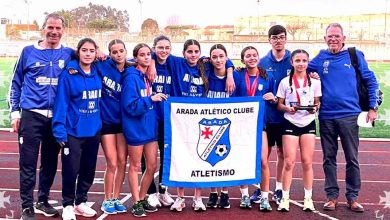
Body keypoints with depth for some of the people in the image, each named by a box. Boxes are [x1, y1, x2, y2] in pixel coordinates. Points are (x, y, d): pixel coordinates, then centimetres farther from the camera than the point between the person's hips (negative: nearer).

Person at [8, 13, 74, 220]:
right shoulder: (28, 52, 4)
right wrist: (15, 112, 2)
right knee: (28, 164, -1)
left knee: (50, 163, 12)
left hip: (57, 118, 2)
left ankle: (43, 201, 28)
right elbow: (16, 84, 8)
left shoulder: (69, 54, 6)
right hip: (31, 115, -2)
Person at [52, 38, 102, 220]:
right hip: (73, 131, -5)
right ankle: (68, 205, 20)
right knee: (71, 170, 2)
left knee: (89, 170, 13)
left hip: (93, 130, 5)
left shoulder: (97, 75, 5)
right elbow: (61, 103, -12)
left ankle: (81, 202, 30)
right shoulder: (68, 74, -9)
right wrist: (60, 131, -17)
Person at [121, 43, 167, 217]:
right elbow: (130, 106, -20)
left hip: (150, 127, 7)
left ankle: (142, 199, 27)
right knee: (135, 166, 6)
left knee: (152, 166, 10)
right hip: (135, 128, -7)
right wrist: (151, 99, -24)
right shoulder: (131, 77, -13)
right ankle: (136, 203, 18)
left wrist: (158, 99, 1)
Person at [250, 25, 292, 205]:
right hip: (266, 115, 0)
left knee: (283, 152, 9)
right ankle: (260, 187, 18)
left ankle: (279, 188, 20)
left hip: (287, 115, 0)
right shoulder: (263, 62, 1)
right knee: (264, 152, 6)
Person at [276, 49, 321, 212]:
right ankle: (285, 198, 7)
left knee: (307, 162, 3)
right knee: (289, 162, -3)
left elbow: (318, 103, 9)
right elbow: (279, 105, 2)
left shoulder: (315, 82, 4)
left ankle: (308, 198, 15)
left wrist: (314, 108, -12)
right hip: (290, 124, -1)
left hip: (308, 124, 1)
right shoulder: (285, 82, 0)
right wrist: (288, 109, -18)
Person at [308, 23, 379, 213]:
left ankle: (352, 197, 15)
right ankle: (332, 196, 18)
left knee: (352, 159, 4)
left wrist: (373, 107, -1)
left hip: (349, 115, -2)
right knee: (329, 158, 8)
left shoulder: (355, 56, 2)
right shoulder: (321, 58, 7)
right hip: (326, 116, 2)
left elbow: (371, 81, 5)